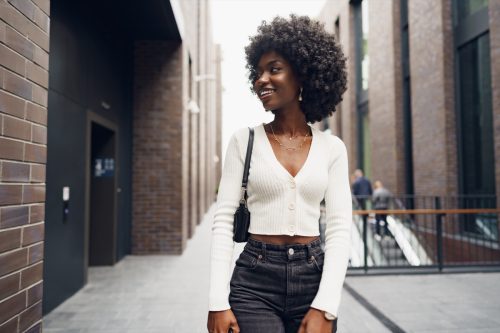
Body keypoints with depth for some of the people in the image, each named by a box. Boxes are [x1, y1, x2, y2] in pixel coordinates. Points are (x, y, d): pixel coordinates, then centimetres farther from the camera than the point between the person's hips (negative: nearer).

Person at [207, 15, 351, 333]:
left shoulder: (332, 147, 1)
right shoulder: (244, 140, -2)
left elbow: (340, 228, -3)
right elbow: (224, 220, -4)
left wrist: (325, 307, -11)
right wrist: (218, 301, -10)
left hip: (313, 278, 2)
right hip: (254, 281, -1)